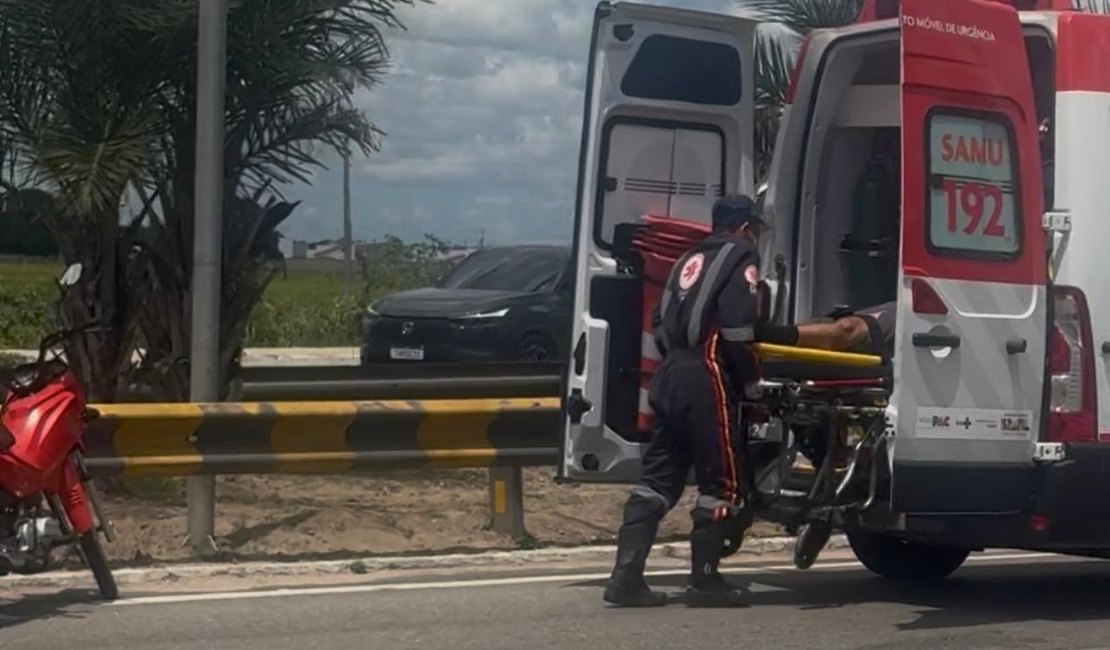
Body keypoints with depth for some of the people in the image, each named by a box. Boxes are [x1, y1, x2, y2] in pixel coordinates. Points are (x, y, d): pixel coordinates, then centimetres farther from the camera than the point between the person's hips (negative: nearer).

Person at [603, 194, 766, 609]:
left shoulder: (692, 259, 23)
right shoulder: (740, 259, -2)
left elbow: (662, 322, 20)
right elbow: (737, 333, -13)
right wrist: (750, 380, -4)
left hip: (669, 376, 8)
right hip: (706, 380, -8)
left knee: (658, 479, 7)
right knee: (721, 483, 0)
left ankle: (626, 577, 2)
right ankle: (705, 581, 2)